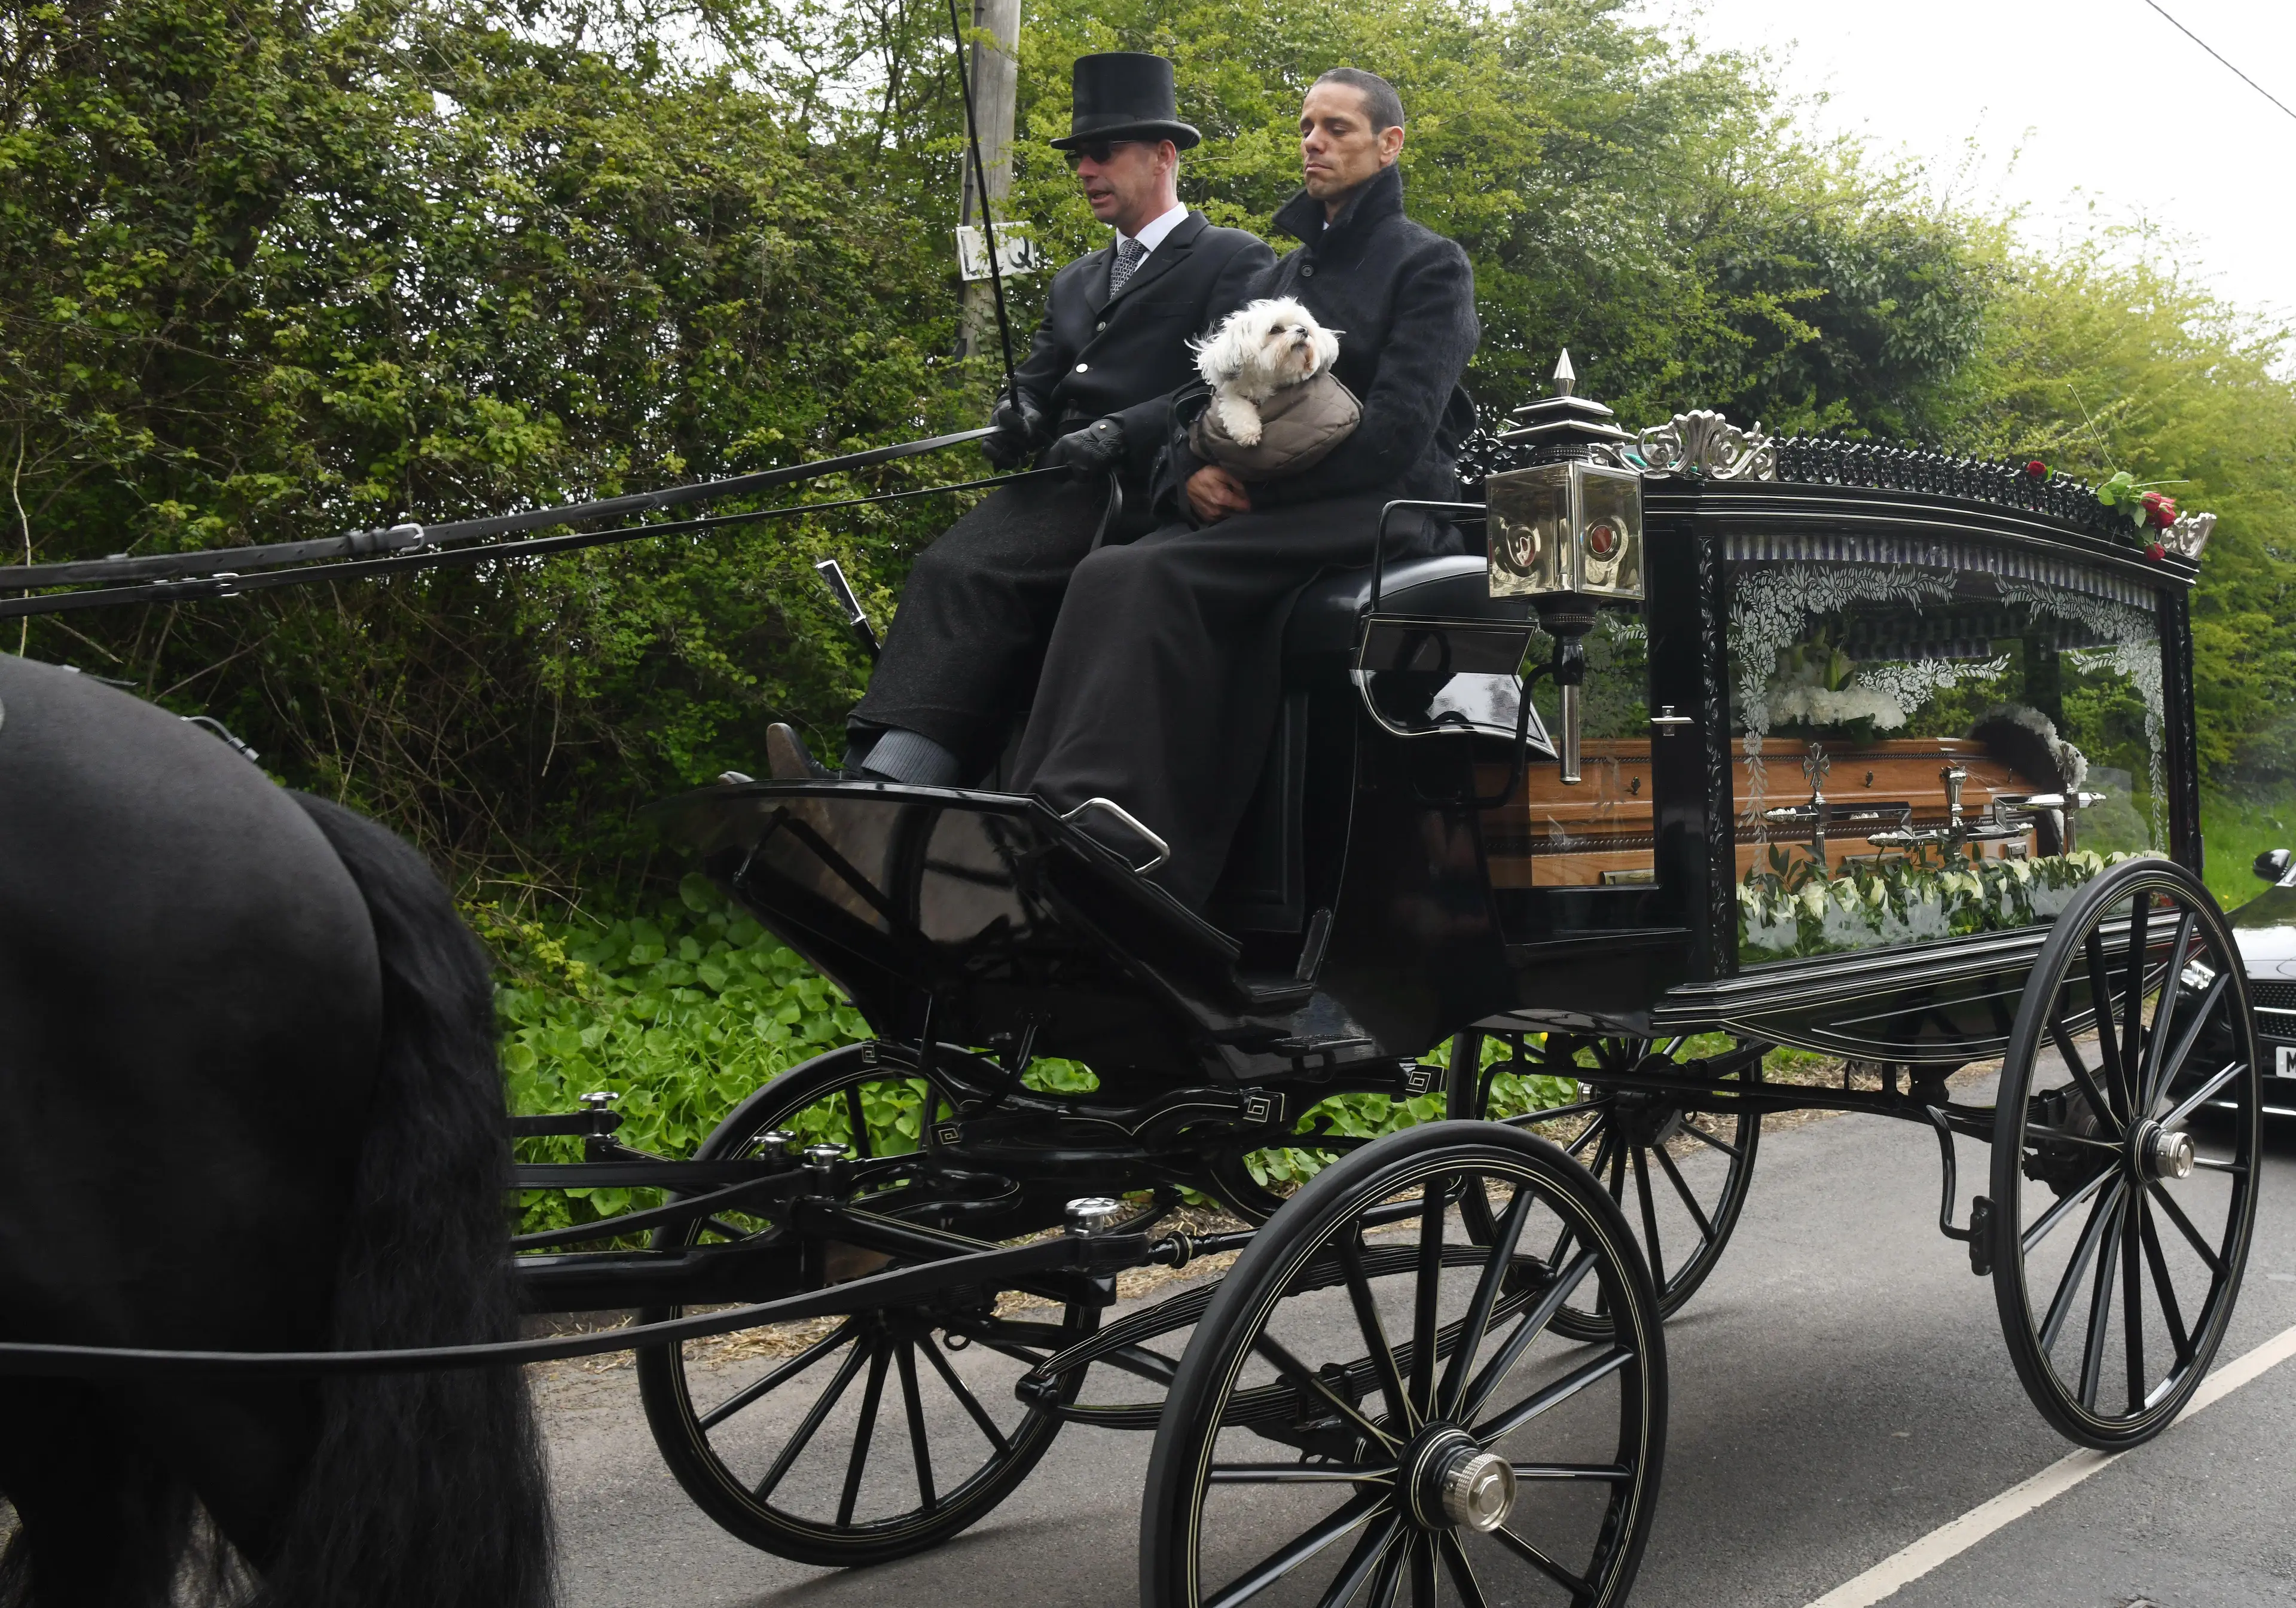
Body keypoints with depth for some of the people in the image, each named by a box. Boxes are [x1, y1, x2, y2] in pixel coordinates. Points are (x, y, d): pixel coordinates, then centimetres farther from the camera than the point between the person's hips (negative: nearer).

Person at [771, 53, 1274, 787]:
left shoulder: (1234, 261, 7)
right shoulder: (1075, 281, 31)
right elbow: (1037, 378, 24)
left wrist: (1122, 432, -20)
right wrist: (1020, 418, 0)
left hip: (1139, 492, -7)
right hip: (1056, 486, 7)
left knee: (972, 577, -29)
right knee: (943, 574, -22)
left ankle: (887, 783, -39)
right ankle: (876, 775, -35)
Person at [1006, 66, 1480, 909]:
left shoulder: (1430, 265, 6)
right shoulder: (1272, 280, 28)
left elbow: (1396, 434, -8)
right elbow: (1199, 398, 20)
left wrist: (1257, 483, -12)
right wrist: (1192, 474, -3)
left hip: (1381, 514, -6)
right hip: (1255, 518, 6)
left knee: (1145, 581, -31)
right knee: (1111, 577, -27)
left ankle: (1073, 811, -39)